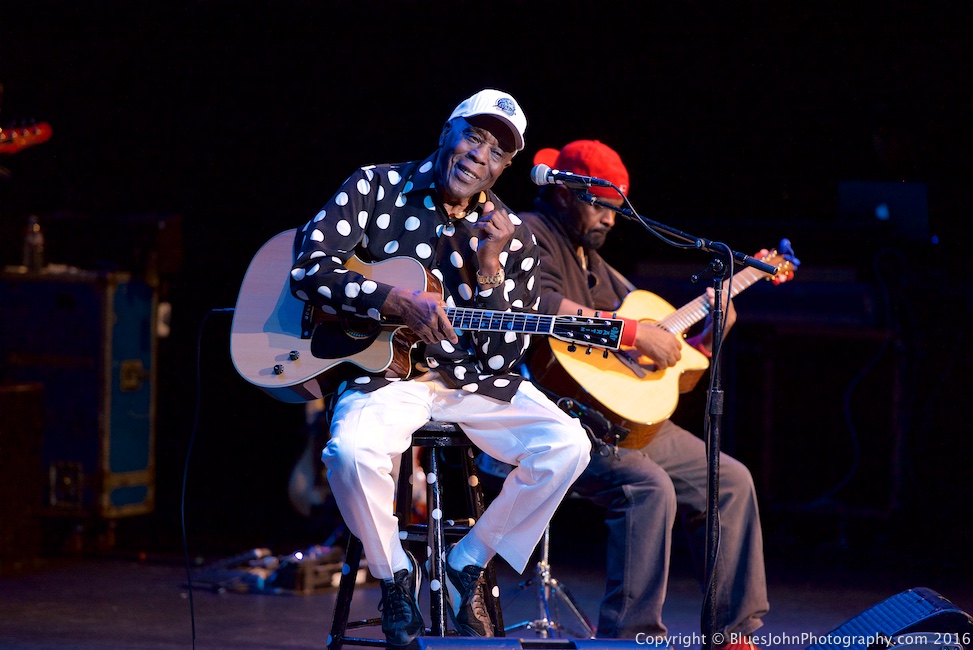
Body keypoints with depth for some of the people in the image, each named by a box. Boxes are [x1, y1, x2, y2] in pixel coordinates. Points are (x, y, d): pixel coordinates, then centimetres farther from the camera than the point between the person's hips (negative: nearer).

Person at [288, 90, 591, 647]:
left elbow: (503, 358, -2)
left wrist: (488, 268, -15)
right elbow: (309, 269, -12)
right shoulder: (377, 188, -2)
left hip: (473, 381, 3)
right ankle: (396, 575, -6)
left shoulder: (513, 238, 3)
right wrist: (398, 300, -23)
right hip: (385, 371, -3)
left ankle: (468, 564, 0)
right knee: (352, 452, -36)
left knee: (566, 445, -20)